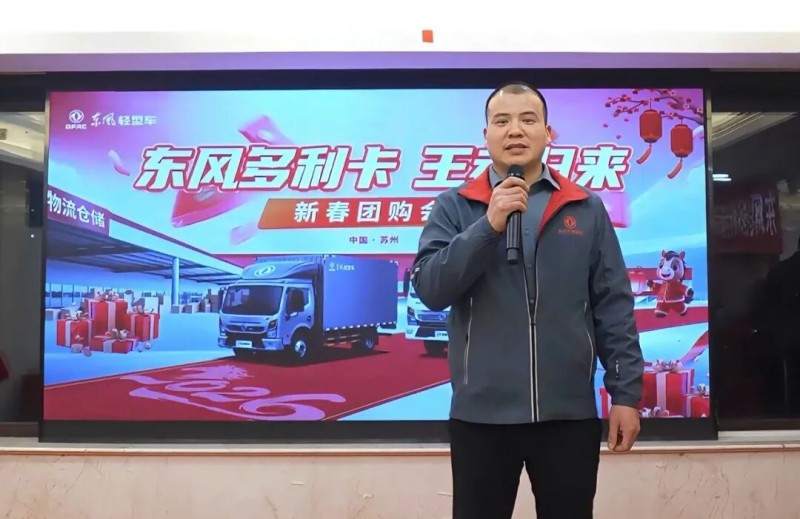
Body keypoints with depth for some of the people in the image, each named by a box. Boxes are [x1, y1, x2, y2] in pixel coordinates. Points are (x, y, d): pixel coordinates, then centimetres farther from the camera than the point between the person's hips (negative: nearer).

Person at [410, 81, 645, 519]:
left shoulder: (587, 209, 6)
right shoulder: (454, 207, 3)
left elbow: (614, 307, 5)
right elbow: (429, 289, -9)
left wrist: (626, 392, 0)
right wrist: (489, 225, -18)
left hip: (569, 414, 1)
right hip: (481, 414, -1)